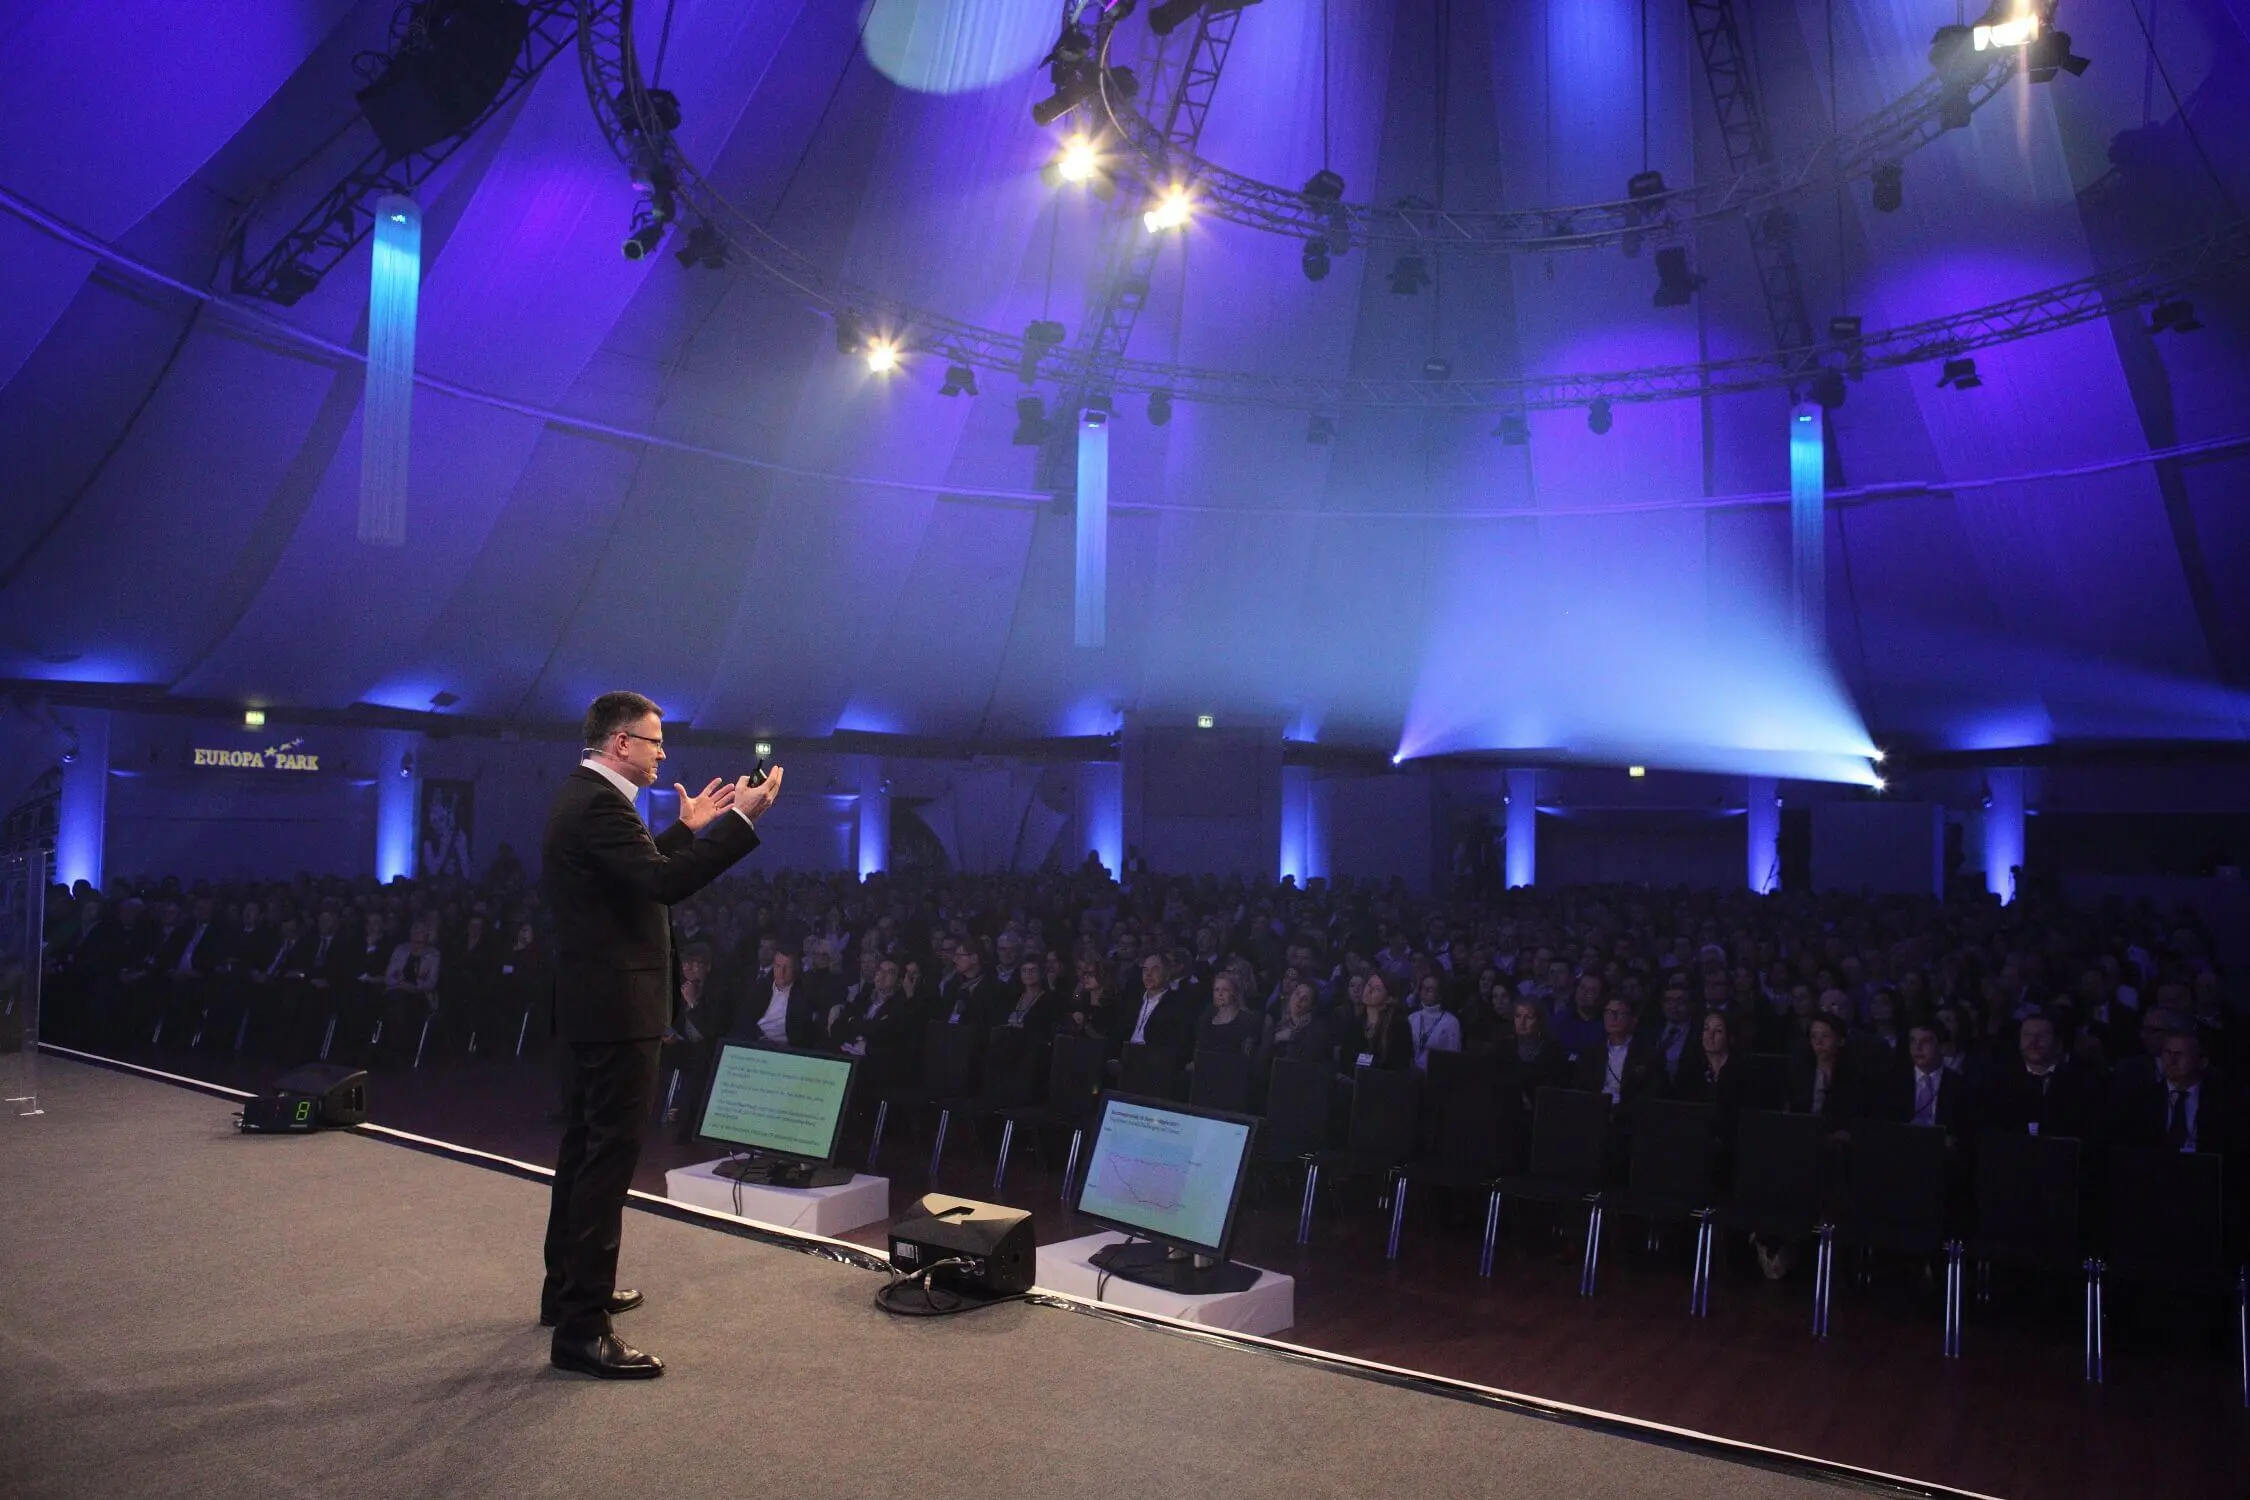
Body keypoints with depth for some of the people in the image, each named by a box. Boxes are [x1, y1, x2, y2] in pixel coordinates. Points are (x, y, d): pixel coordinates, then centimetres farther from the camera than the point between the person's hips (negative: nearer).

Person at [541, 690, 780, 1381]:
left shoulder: (582, 796, 13)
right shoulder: (597, 804, -19)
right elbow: (664, 883, -30)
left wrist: (689, 826, 18)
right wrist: (741, 819, -28)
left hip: (592, 1003, 11)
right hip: (618, 1007, -11)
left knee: (585, 1147, 20)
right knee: (609, 1159, -6)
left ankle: (567, 1287, 34)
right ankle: (582, 1328, -1)